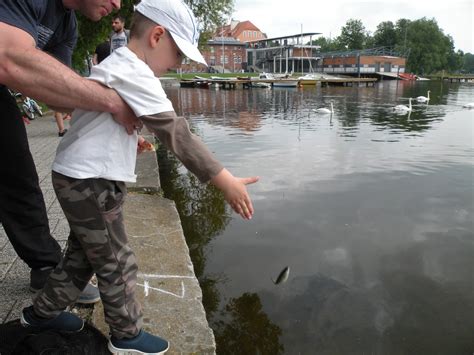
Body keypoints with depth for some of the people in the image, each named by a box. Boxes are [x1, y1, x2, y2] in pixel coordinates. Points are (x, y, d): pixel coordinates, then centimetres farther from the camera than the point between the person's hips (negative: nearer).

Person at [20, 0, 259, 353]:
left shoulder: (115, 64, 11)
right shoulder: (134, 74, -21)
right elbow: (177, 133, -26)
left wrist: (129, 138, 10)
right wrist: (226, 182, -25)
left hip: (79, 179, 10)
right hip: (91, 183, -10)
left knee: (84, 256, 23)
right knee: (117, 265, 5)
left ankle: (42, 312, 41)